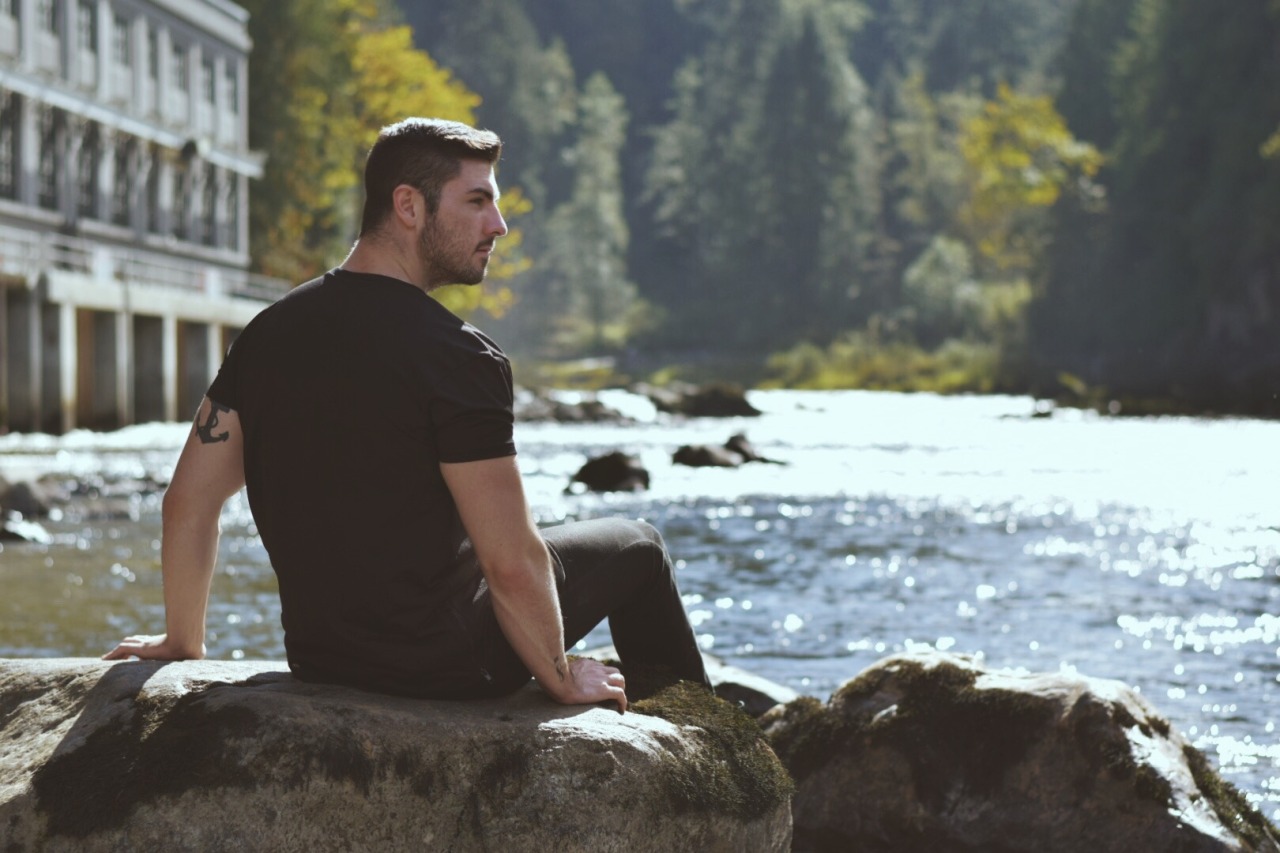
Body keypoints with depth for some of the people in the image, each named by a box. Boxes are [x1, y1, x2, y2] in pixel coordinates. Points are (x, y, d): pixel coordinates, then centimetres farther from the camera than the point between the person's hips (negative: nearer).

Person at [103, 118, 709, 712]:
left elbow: (188, 503, 3)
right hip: (445, 666, -7)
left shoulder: (268, 332, -1)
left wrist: (182, 642, 17)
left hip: (316, 662, 7)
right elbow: (512, 565, -24)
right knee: (633, 546, 17)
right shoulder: (457, 356, -21)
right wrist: (561, 680, -7)